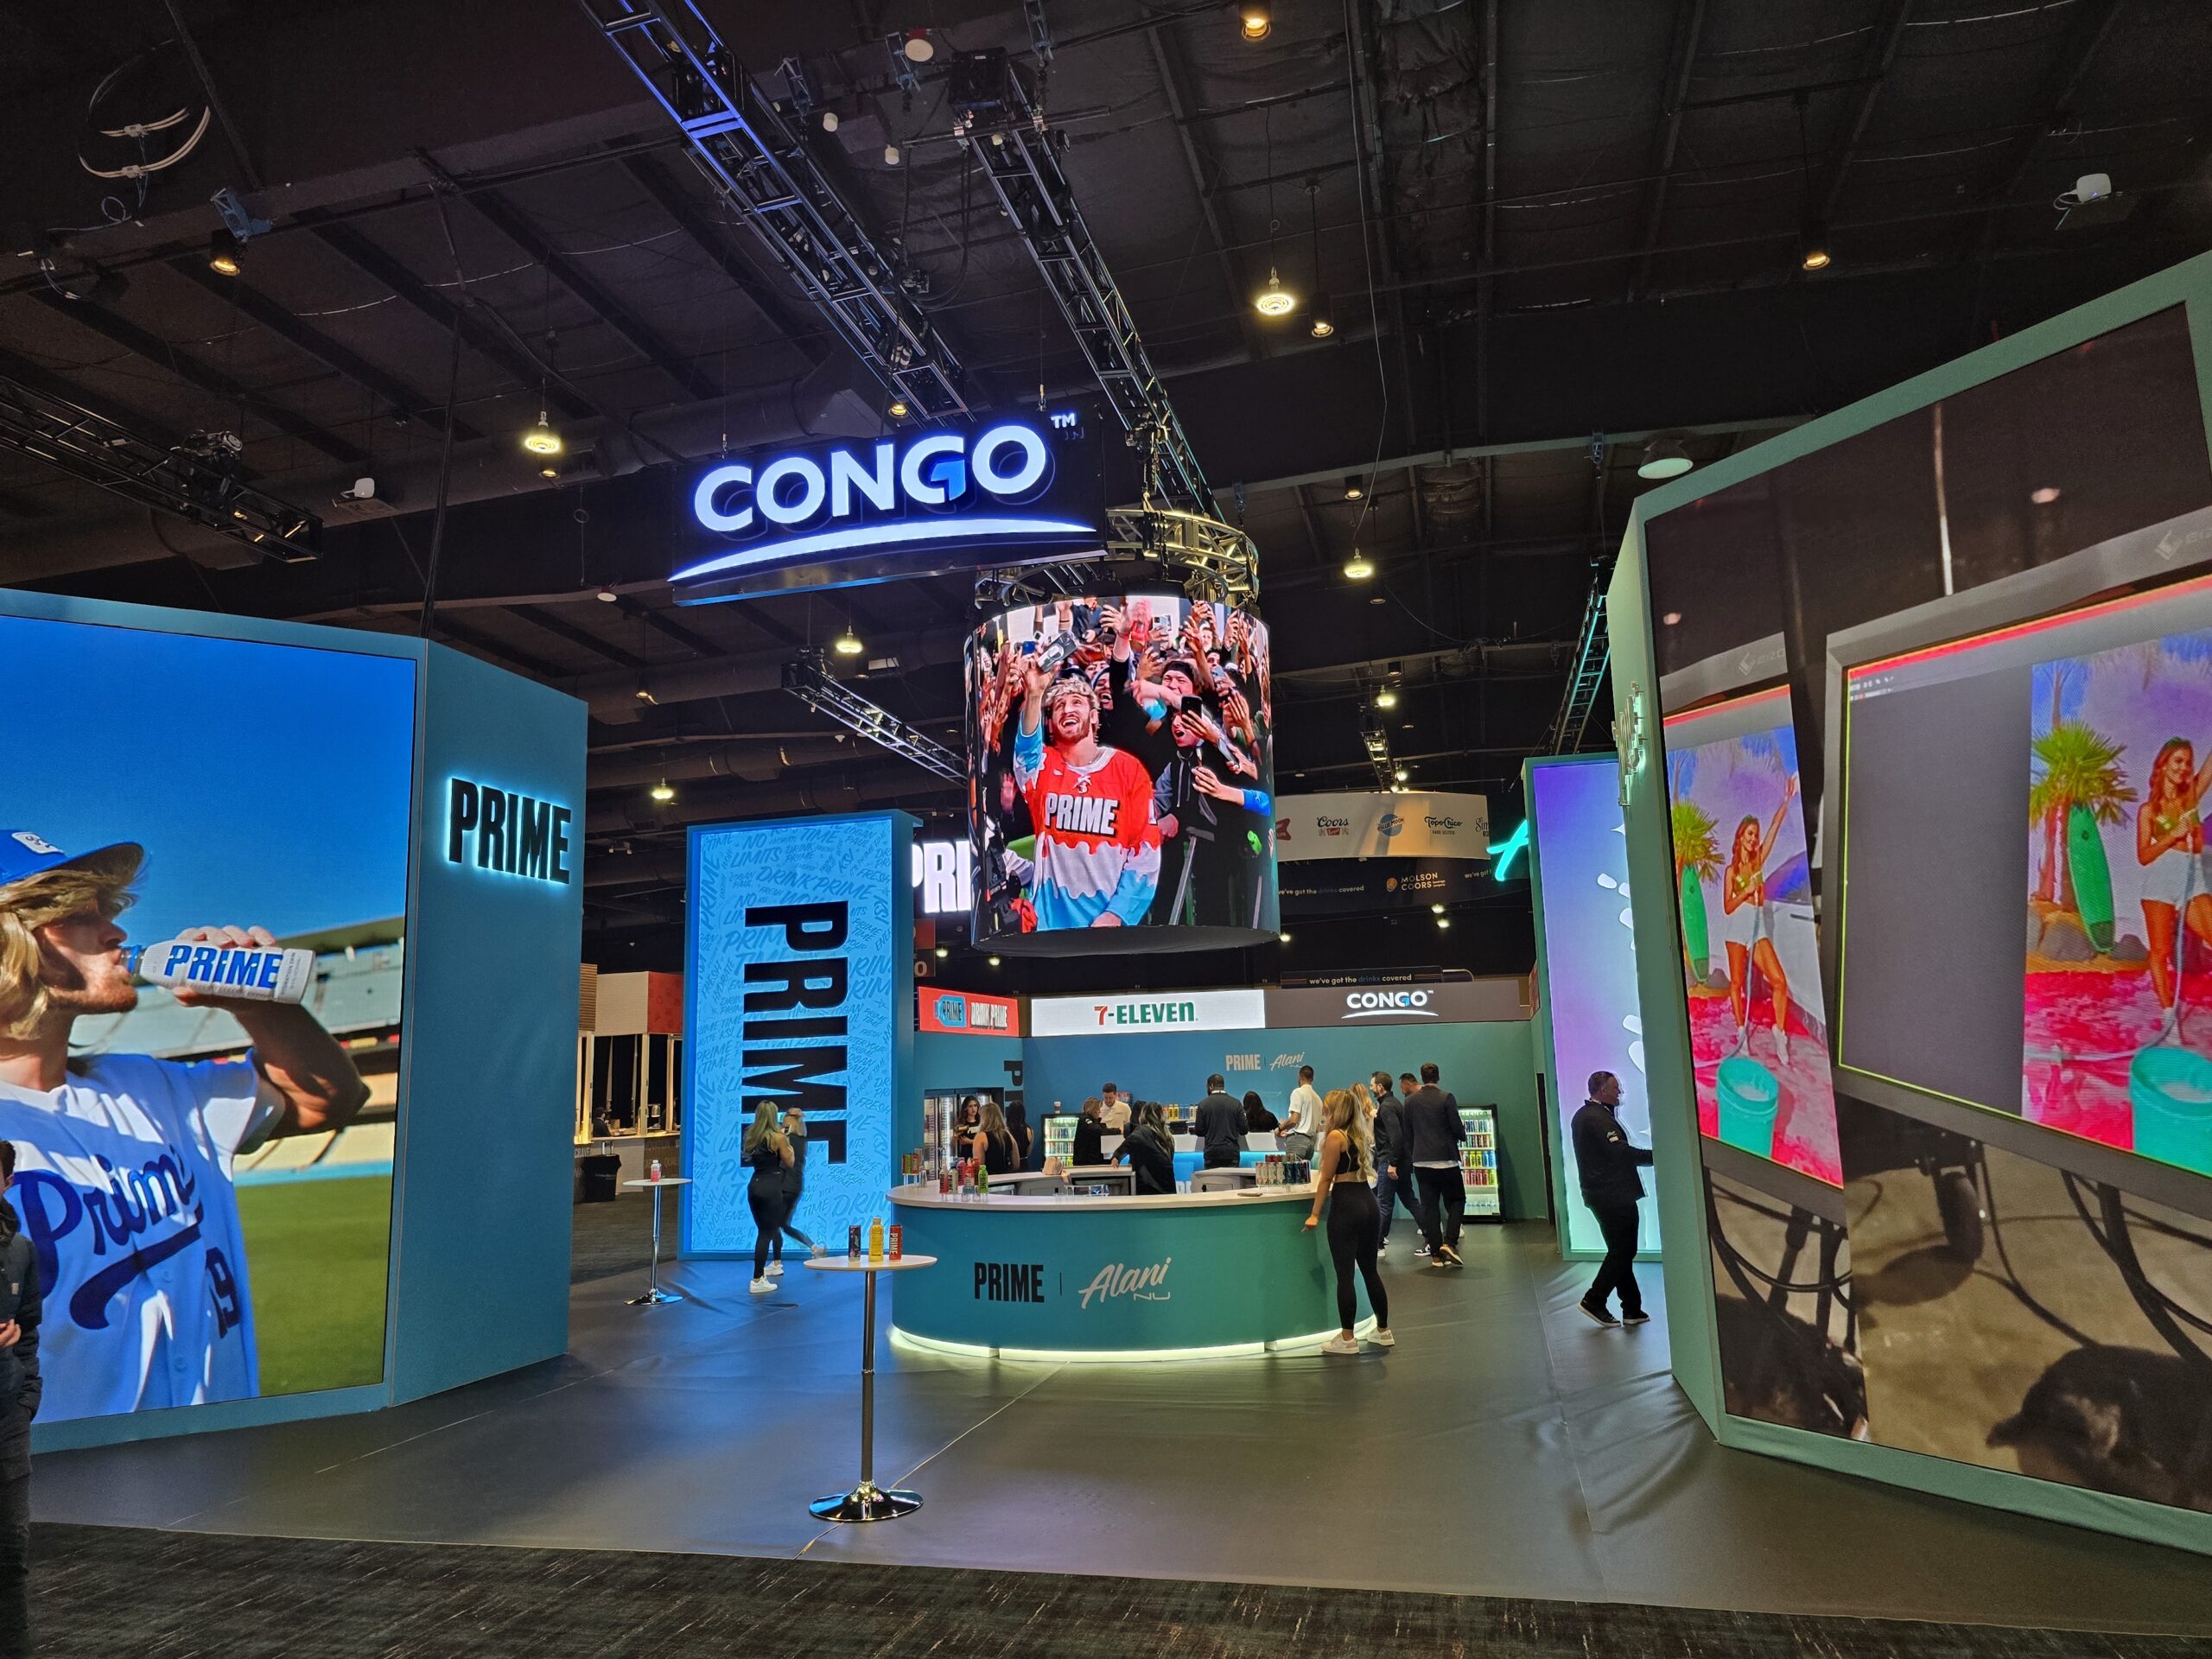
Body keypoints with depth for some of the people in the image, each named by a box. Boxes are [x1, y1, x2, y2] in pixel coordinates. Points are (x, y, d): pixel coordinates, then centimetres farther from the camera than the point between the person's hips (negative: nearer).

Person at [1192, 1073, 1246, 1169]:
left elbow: (1199, 1132, -1)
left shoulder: (1203, 1104, -2)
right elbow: (1243, 1130, 0)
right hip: (1232, 1153, 1)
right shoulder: (1236, 1103, 1)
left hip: (1212, 1154, -1)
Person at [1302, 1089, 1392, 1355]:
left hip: (1346, 1206, -8)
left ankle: (1347, 1339, 3)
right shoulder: (1360, 1135, 14)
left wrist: (1315, 1214, -5)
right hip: (1369, 1203, 8)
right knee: (1370, 1270, 16)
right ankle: (1383, 1331, 24)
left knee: (1345, 1274, -1)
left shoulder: (1335, 1136, -8)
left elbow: (1326, 1179, -8)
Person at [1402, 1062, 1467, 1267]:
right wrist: (1463, 1136, 14)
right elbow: (1457, 1127, -8)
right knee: (1456, 1200, 10)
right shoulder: (1446, 1098, -8)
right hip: (1446, 1159, -3)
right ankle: (1449, 1242, -8)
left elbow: (1407, 1134, 8)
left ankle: (1436, 1254, 5)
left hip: (1421, 1162, 3)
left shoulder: (1409, 1101, 5)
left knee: (1429, 1206, 6)